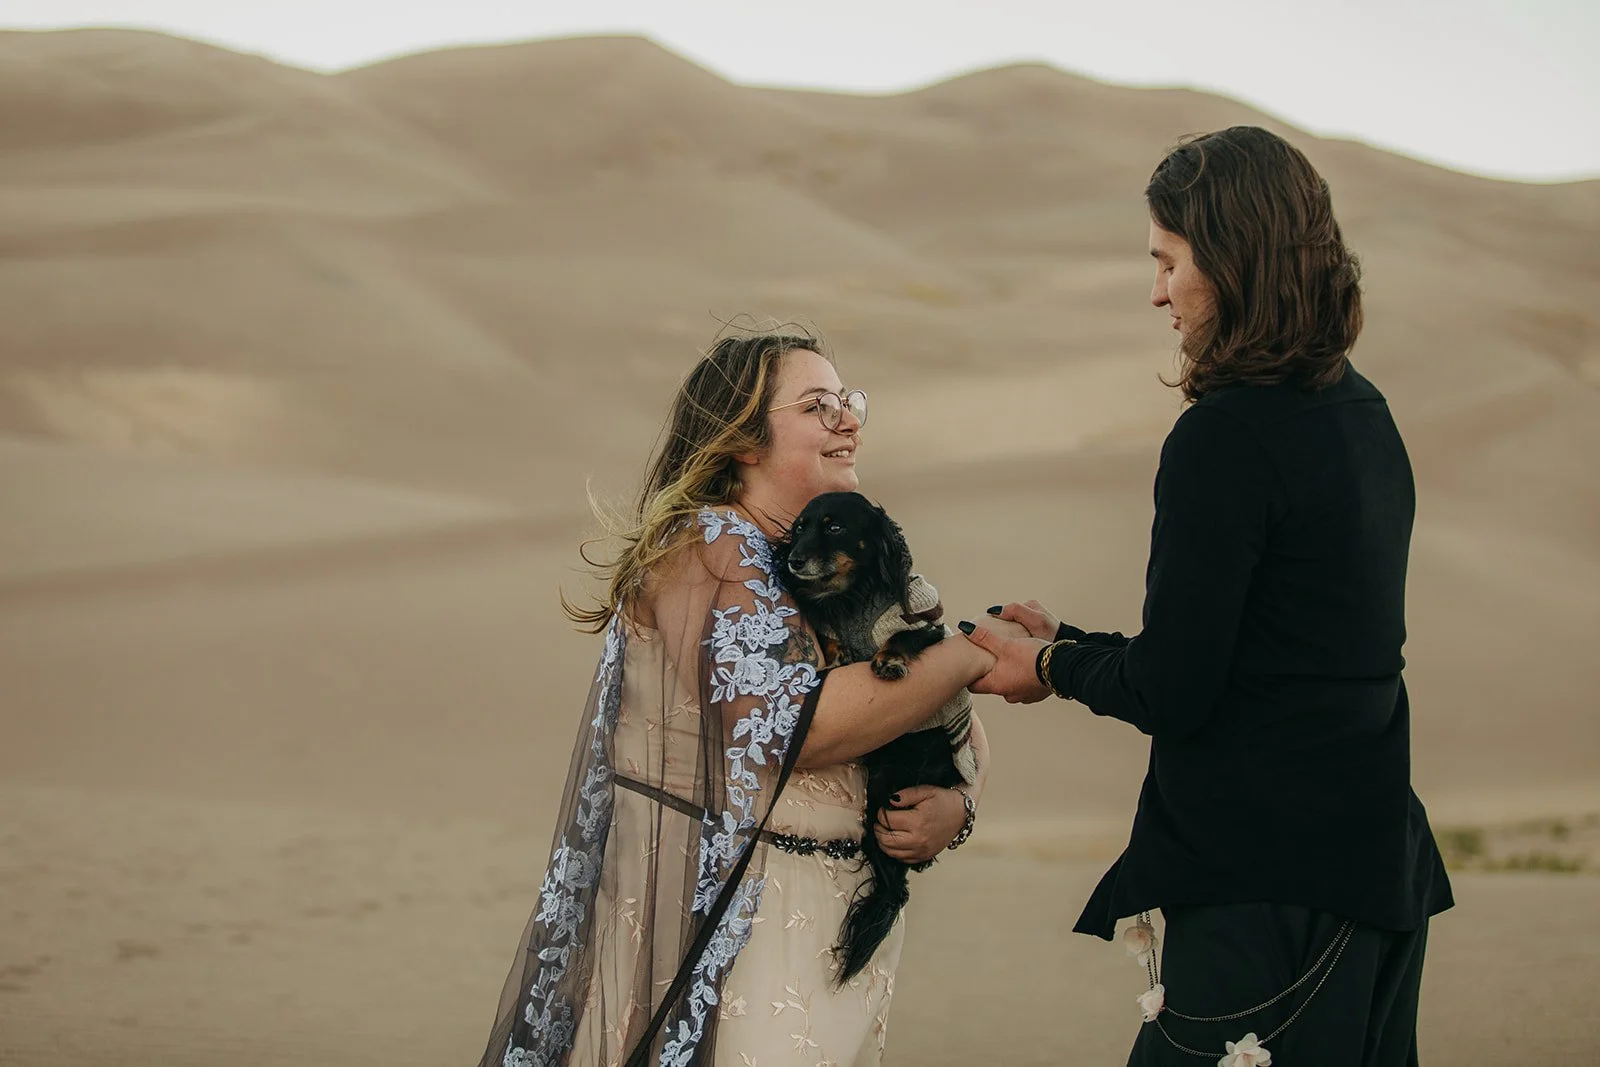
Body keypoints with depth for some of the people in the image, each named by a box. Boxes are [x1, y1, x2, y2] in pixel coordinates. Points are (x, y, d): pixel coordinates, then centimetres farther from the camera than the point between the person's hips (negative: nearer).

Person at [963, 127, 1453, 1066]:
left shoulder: (1226, 439, -17)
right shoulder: (1362, 416, 11)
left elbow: (1172, 693, -16)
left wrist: (1056, 665, 4)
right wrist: (1074, 645, 19)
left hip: (1265, 887, -9)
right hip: (1372, 857, 9)